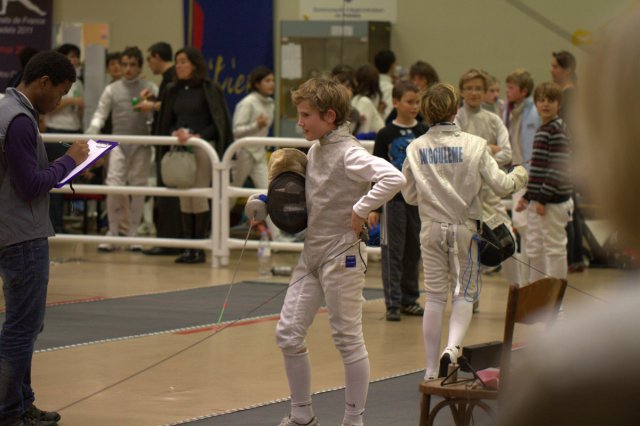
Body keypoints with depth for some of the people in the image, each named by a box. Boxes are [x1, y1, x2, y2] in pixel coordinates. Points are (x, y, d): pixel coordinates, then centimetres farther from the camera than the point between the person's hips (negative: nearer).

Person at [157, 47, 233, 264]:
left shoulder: (208, 90, -2)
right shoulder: (173, 91, 13)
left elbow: (218, 123, -4)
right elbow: (166, 123, 14)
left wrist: (197, 136, -16)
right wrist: (175, 133, -7)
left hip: (202, 146, -5)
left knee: (199, 197, -6)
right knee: (184, 199, 3)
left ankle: (200, 248, -1)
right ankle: (188, 247, 7)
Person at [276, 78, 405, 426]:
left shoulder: (349, 153, -19)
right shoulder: (315, 151, 8)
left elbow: (393, 178, -33)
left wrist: (360, 210, -26)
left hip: (341, 257, -8)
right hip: (311, 254, 8)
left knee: (348, 340, 3)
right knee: (288, 335, 7)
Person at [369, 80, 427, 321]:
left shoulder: (425, 133, 5)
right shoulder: (386, 135, -3)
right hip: (394, 199, -3)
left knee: (413, 251, 10)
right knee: (393, 251, -1)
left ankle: (409, 300, 19)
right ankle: (393, 303, 2)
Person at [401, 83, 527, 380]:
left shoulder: (416, 148, -3)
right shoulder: (473, 145, -10)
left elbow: (410, 196, 3)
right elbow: (499, 185, -9)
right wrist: (519, 176, 11)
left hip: (431, 229, 2)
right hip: (463, 227, -2)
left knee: (434, 297, 10)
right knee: (464, 294, 9)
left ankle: (432, 369, 12)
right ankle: (452, 347, -18)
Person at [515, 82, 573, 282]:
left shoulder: (558, 130, -12)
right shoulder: (542, 130, 15)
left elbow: (557, 168, -18)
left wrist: (543, 198, -20)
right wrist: (527, 196, 17)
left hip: (553, 201, -9)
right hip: (538, 200, 9)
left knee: (554, 248, -2)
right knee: (534, 249, 14)